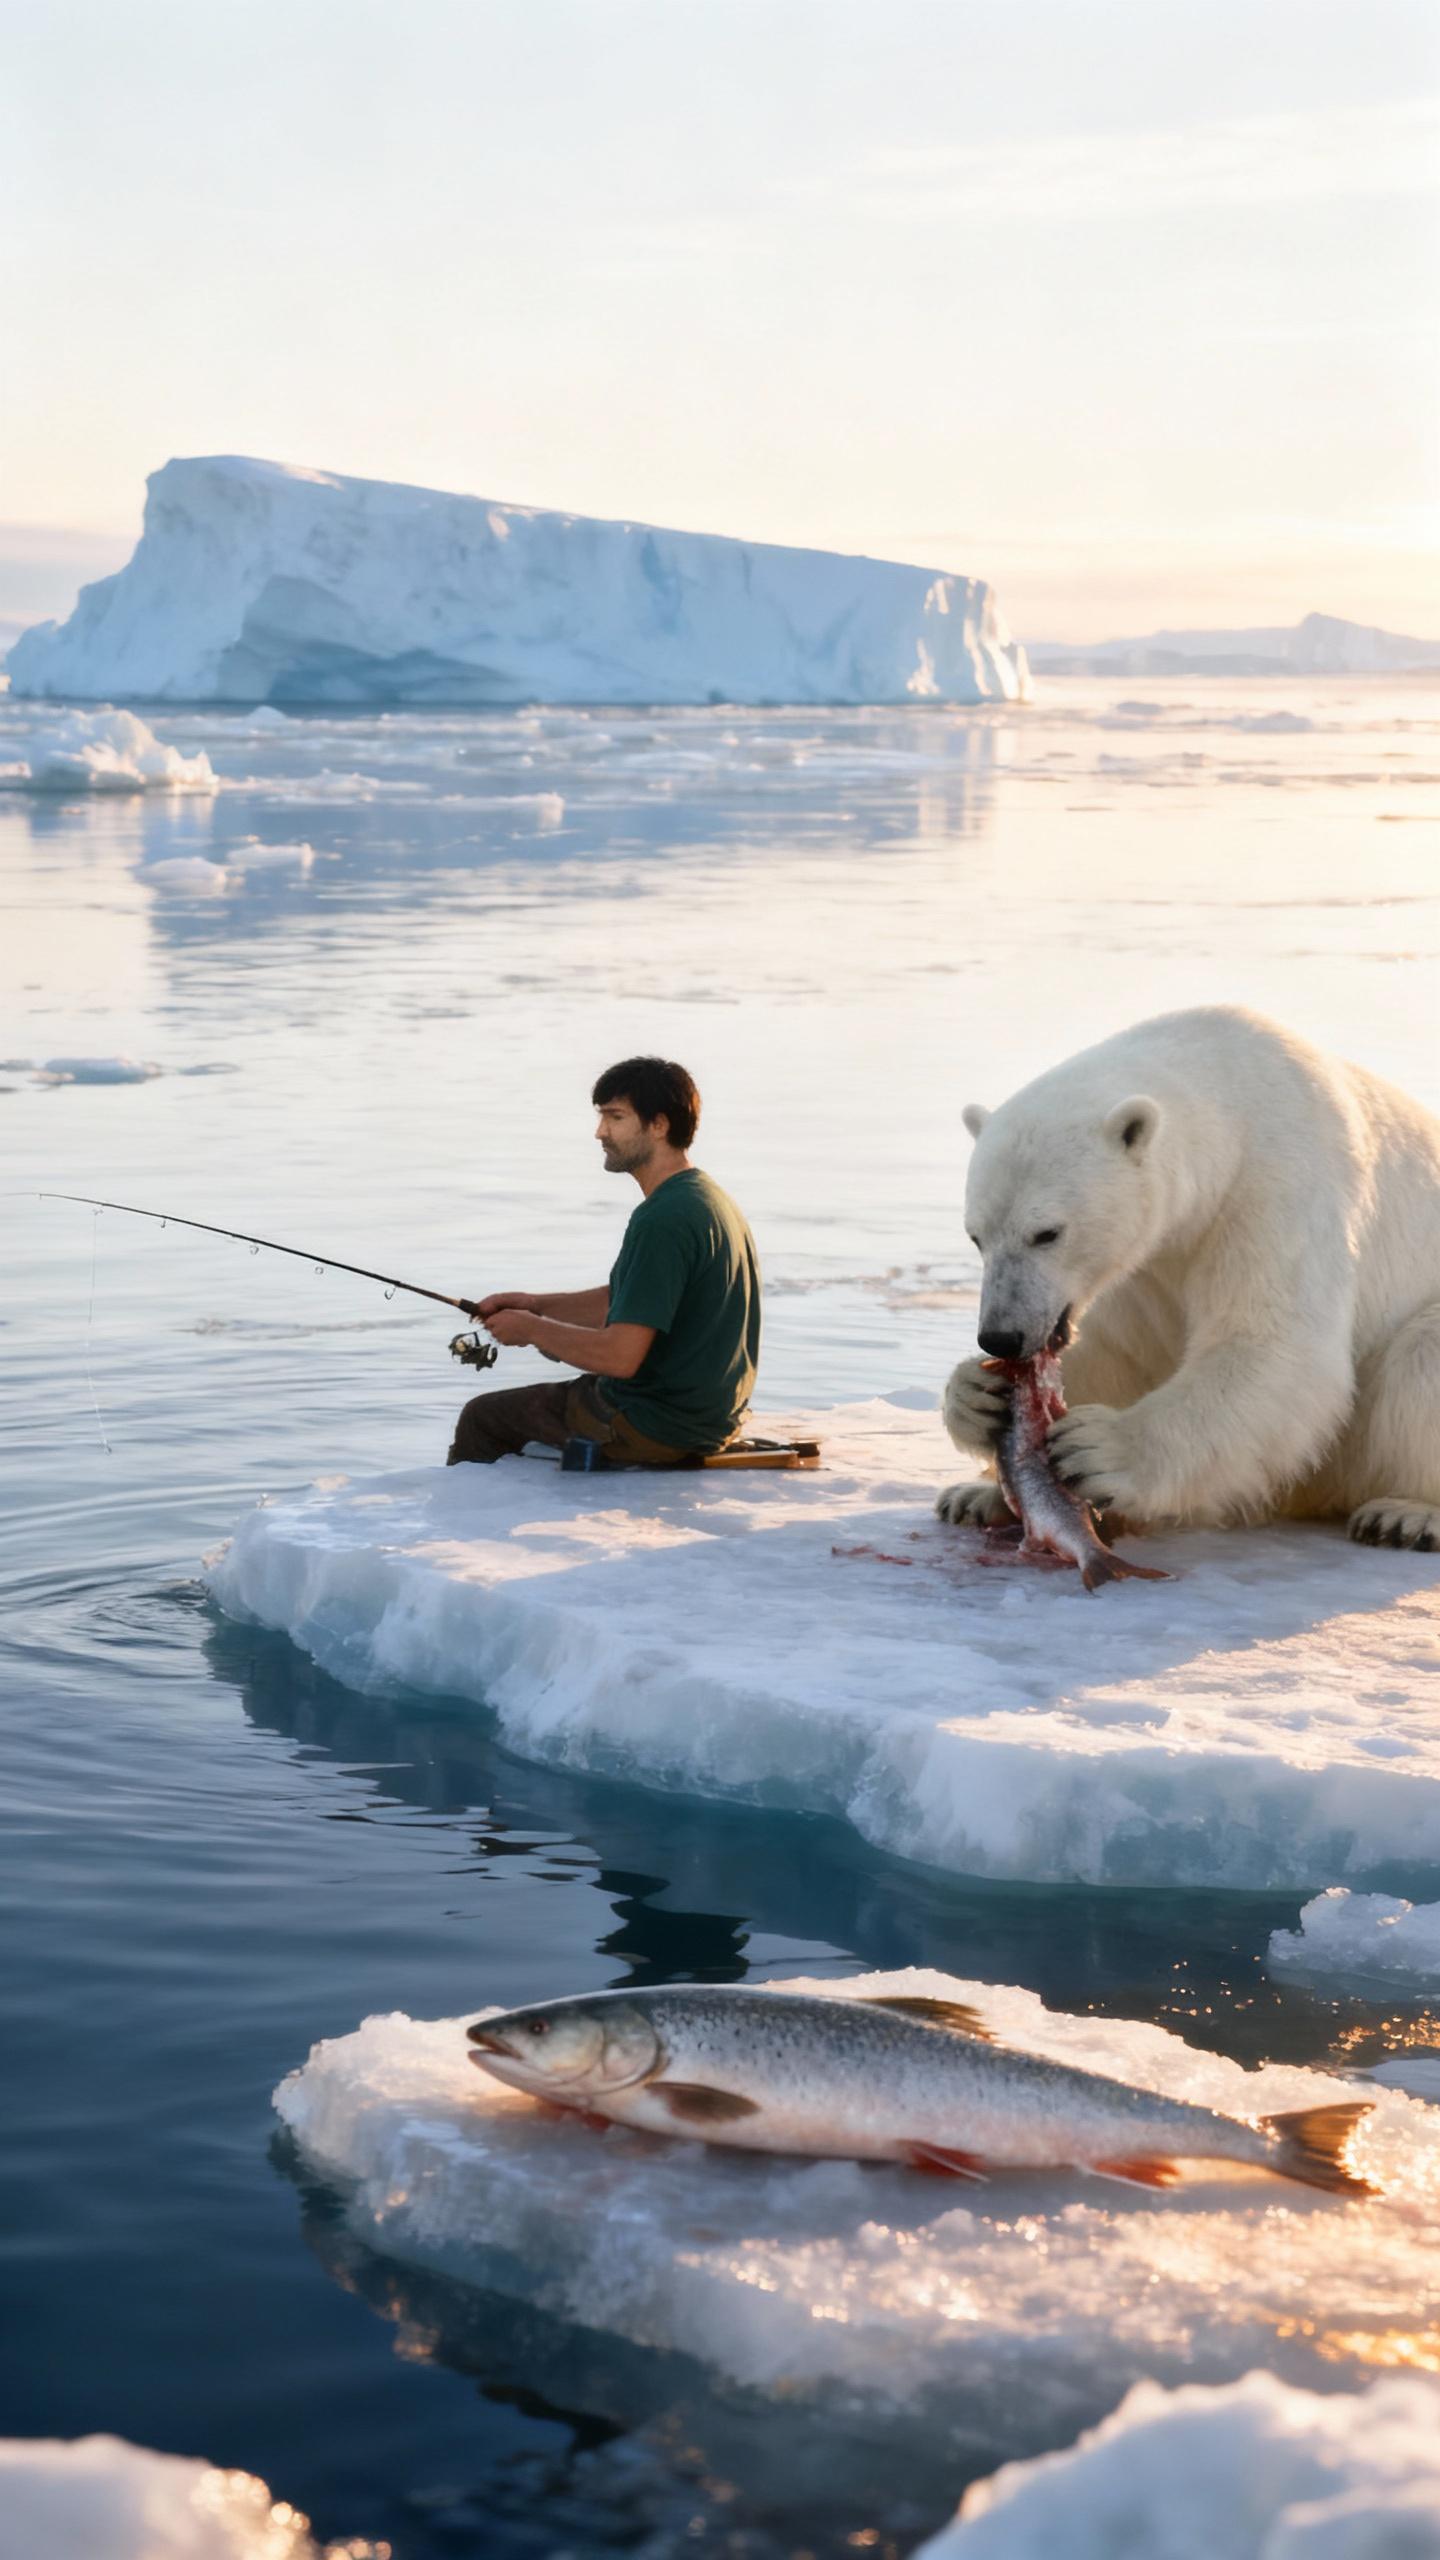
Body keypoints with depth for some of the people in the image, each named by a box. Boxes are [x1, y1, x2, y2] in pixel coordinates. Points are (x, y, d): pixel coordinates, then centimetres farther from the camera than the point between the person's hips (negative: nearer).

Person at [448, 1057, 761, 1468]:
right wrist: (536, 1304, 9)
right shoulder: (710, 1197, 7)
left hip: (657, 1428, -10)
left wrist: (532, 1329, -12)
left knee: (483, 1418, 9)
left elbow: (620, 1356, -27)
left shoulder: (661, 1220, -25)